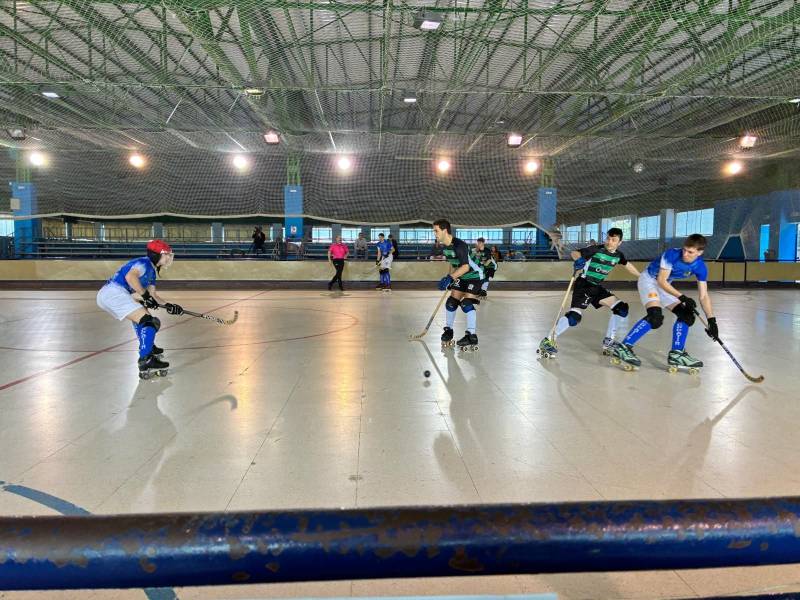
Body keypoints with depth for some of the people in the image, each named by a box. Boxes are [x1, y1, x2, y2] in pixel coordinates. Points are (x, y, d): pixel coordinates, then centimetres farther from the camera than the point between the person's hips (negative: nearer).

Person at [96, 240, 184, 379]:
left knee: (140, 316, 32)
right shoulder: (144, 263, -7)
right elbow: (130, 276, -26)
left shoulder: (152, 271, 22)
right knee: (148, 321, -17)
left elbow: (152, 295, 21)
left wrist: (168, 306, 10)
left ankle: (149, 348, 46)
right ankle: (145, 361, -25)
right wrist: (145, 295, -21)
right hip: (114, 293, -11)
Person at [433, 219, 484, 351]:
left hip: (474, 275, -9)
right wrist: (448, 278, 10)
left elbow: (465, 266, -36)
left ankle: (472, 336, -17)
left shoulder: (459, 245, -28)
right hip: (461, 277, 9)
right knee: (451, 302, 7)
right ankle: (448, 330, 23)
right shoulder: (445, 246, 0)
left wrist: (450, 278, -42)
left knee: (467, 303, -20)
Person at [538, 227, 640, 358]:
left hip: (597, 287, 7)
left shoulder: (618, 255, 5)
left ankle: (608, 342, 14)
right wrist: (578, 259, -40)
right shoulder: (596, 249, -14)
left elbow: (627, 265, 25)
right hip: (583, 284, -7)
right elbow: (574, 253, -18)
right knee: (575, 315, -23)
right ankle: (548, 341, -16)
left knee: (622, 308, 3)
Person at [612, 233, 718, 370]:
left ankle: (676, 354, 10)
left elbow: (704, 296, -9)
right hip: (648, 280, -7)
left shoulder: (700, 267, -14)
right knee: (655, 316, -27)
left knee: (686, 315, 0)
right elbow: (661, 280, -23)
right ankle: (623, 347, -25)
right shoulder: (672, 254, -29)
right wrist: (682, 297, -29)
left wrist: (712, 320, -17)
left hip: (664, 285, 7)